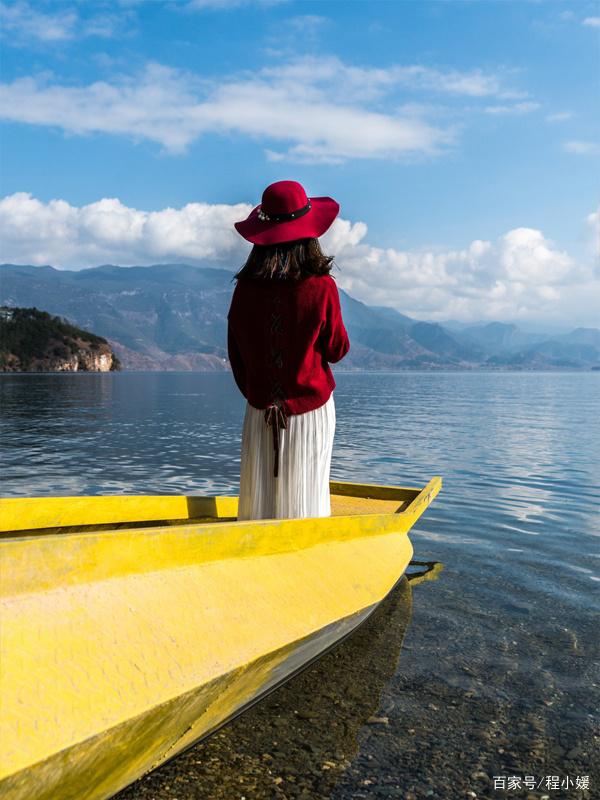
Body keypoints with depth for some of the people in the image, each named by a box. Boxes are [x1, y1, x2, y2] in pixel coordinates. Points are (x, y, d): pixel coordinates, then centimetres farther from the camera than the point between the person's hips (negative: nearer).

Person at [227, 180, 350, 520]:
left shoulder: (246, 287, -5)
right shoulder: (321, 287, -14)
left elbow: (235, 352, 3)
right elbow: (337, 350, -4)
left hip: (260, 410, 2)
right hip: (310, 406, -2)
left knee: (259, 497, 11)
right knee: (305, 496, 7)